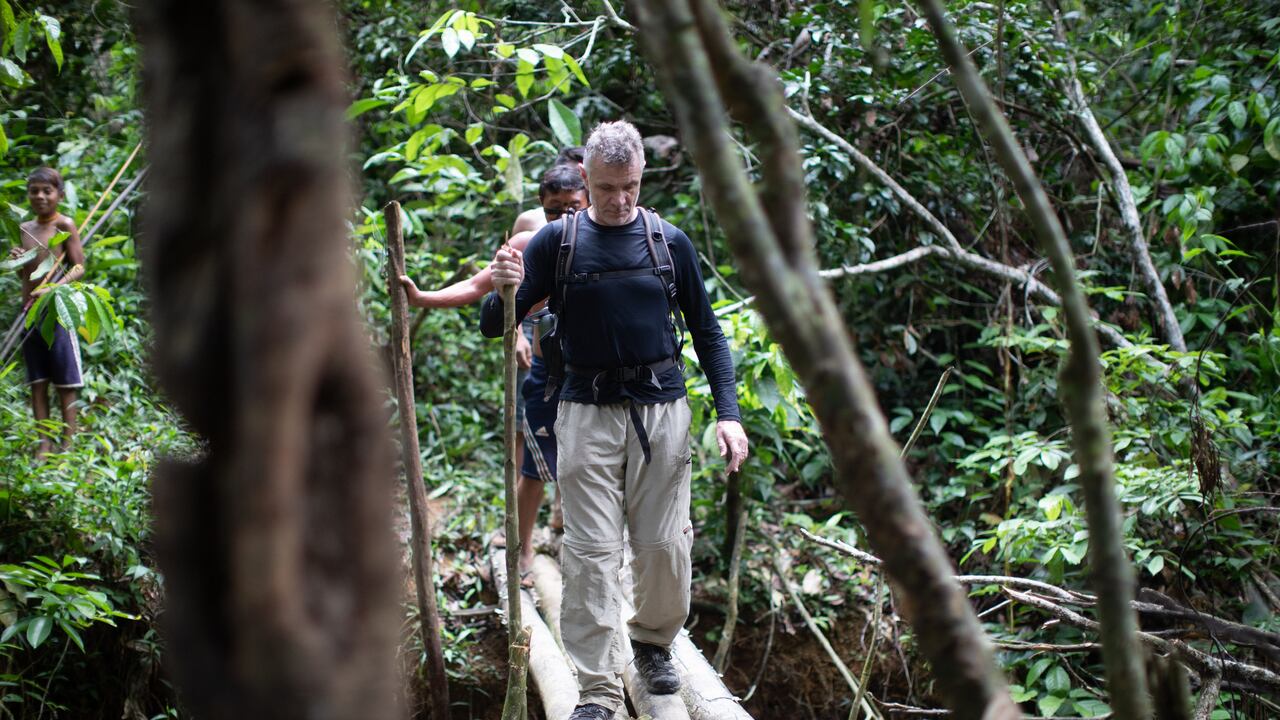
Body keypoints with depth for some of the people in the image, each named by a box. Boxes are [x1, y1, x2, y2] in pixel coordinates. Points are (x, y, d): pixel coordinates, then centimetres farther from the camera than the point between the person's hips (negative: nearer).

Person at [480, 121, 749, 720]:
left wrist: (728, 413, 0)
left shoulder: (670, 242, 5)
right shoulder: (556, 240, 1)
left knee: (666, 546, 4)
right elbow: (493, 327, 0)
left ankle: (653, 643, 30)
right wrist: (503, 291, -24)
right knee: (591, 553, -4)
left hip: (662, 409, 1)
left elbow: (707, 333, 11)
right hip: (588, 414, -1)